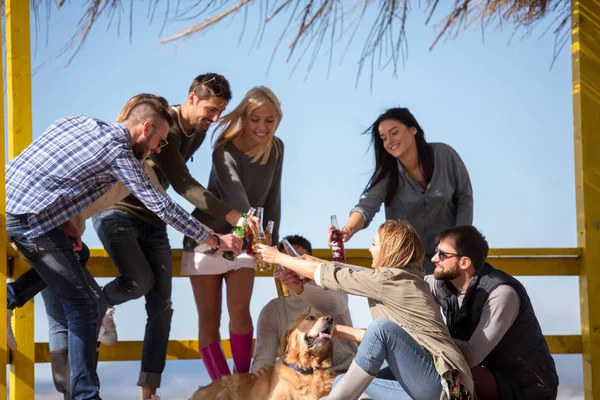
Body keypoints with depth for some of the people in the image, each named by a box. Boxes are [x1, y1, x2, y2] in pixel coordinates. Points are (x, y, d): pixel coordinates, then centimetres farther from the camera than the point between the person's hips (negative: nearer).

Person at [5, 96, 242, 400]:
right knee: (83, 304, 2)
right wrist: (214, 240, 6)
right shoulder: (119, 152, -3)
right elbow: (162, 207, -2)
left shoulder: (74, 123, 18)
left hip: (9, 201, 7)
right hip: (29, 218, -7)